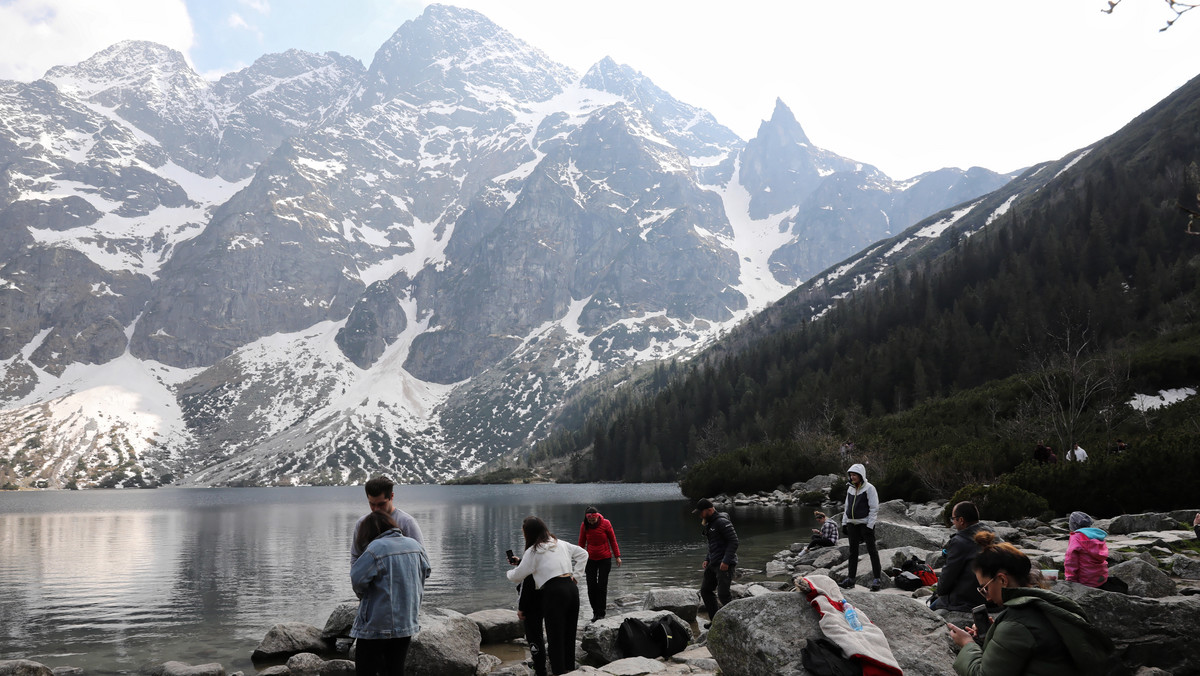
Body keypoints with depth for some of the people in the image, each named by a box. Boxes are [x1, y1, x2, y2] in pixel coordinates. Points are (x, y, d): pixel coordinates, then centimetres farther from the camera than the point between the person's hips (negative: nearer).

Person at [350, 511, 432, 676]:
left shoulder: (375, 549, -16)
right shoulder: (415, 545, 4)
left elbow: (357, 579, -16)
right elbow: (426, 571, 17)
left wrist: (362, 595, 5)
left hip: (377, 625, -6)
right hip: (407, 622, 6)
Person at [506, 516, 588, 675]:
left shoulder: (533, 551, -2)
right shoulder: (560, 543, 17)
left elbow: (518, 575, 5)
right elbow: (583, 554, 23)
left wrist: (509, 573, 27)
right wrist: (574, 573, 19)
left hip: (554, 592, -7)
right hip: (572, 587, 7)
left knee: (555, 637, 0)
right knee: (569, 634, 14)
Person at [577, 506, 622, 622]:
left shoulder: (606, 523, -11)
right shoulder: (584, 525, -7)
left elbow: (613, 540, -1)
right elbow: (581, 543, 4)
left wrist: (617, 556, 0)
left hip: (605, 559, -2)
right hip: (591, 559, 2)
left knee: (602, 586, -4)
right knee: (591, 587, 0)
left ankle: (601, 613, 6)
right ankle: (595, 611, 13)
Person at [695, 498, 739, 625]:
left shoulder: (722, 522, -15)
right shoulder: (709, 524, 16)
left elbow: (734, 541, -19)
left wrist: (726, 561, -23)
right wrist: (707, 560, 14)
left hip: (725, 565, -10)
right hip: (714, 564, 10)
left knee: (723, 594, -12)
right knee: (705, 590, 12)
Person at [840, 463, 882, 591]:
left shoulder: (869, 488, -8)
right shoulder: (850, 489, 13)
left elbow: (874, 508, -10)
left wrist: (870, 525, -15)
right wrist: (844, 523, 13)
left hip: (865, 523, -7)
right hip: (852, 523, 7)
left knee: (872, 551, -3)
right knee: (853, 552, 10)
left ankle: (876, 578, 1)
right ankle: (851, 578, 15)